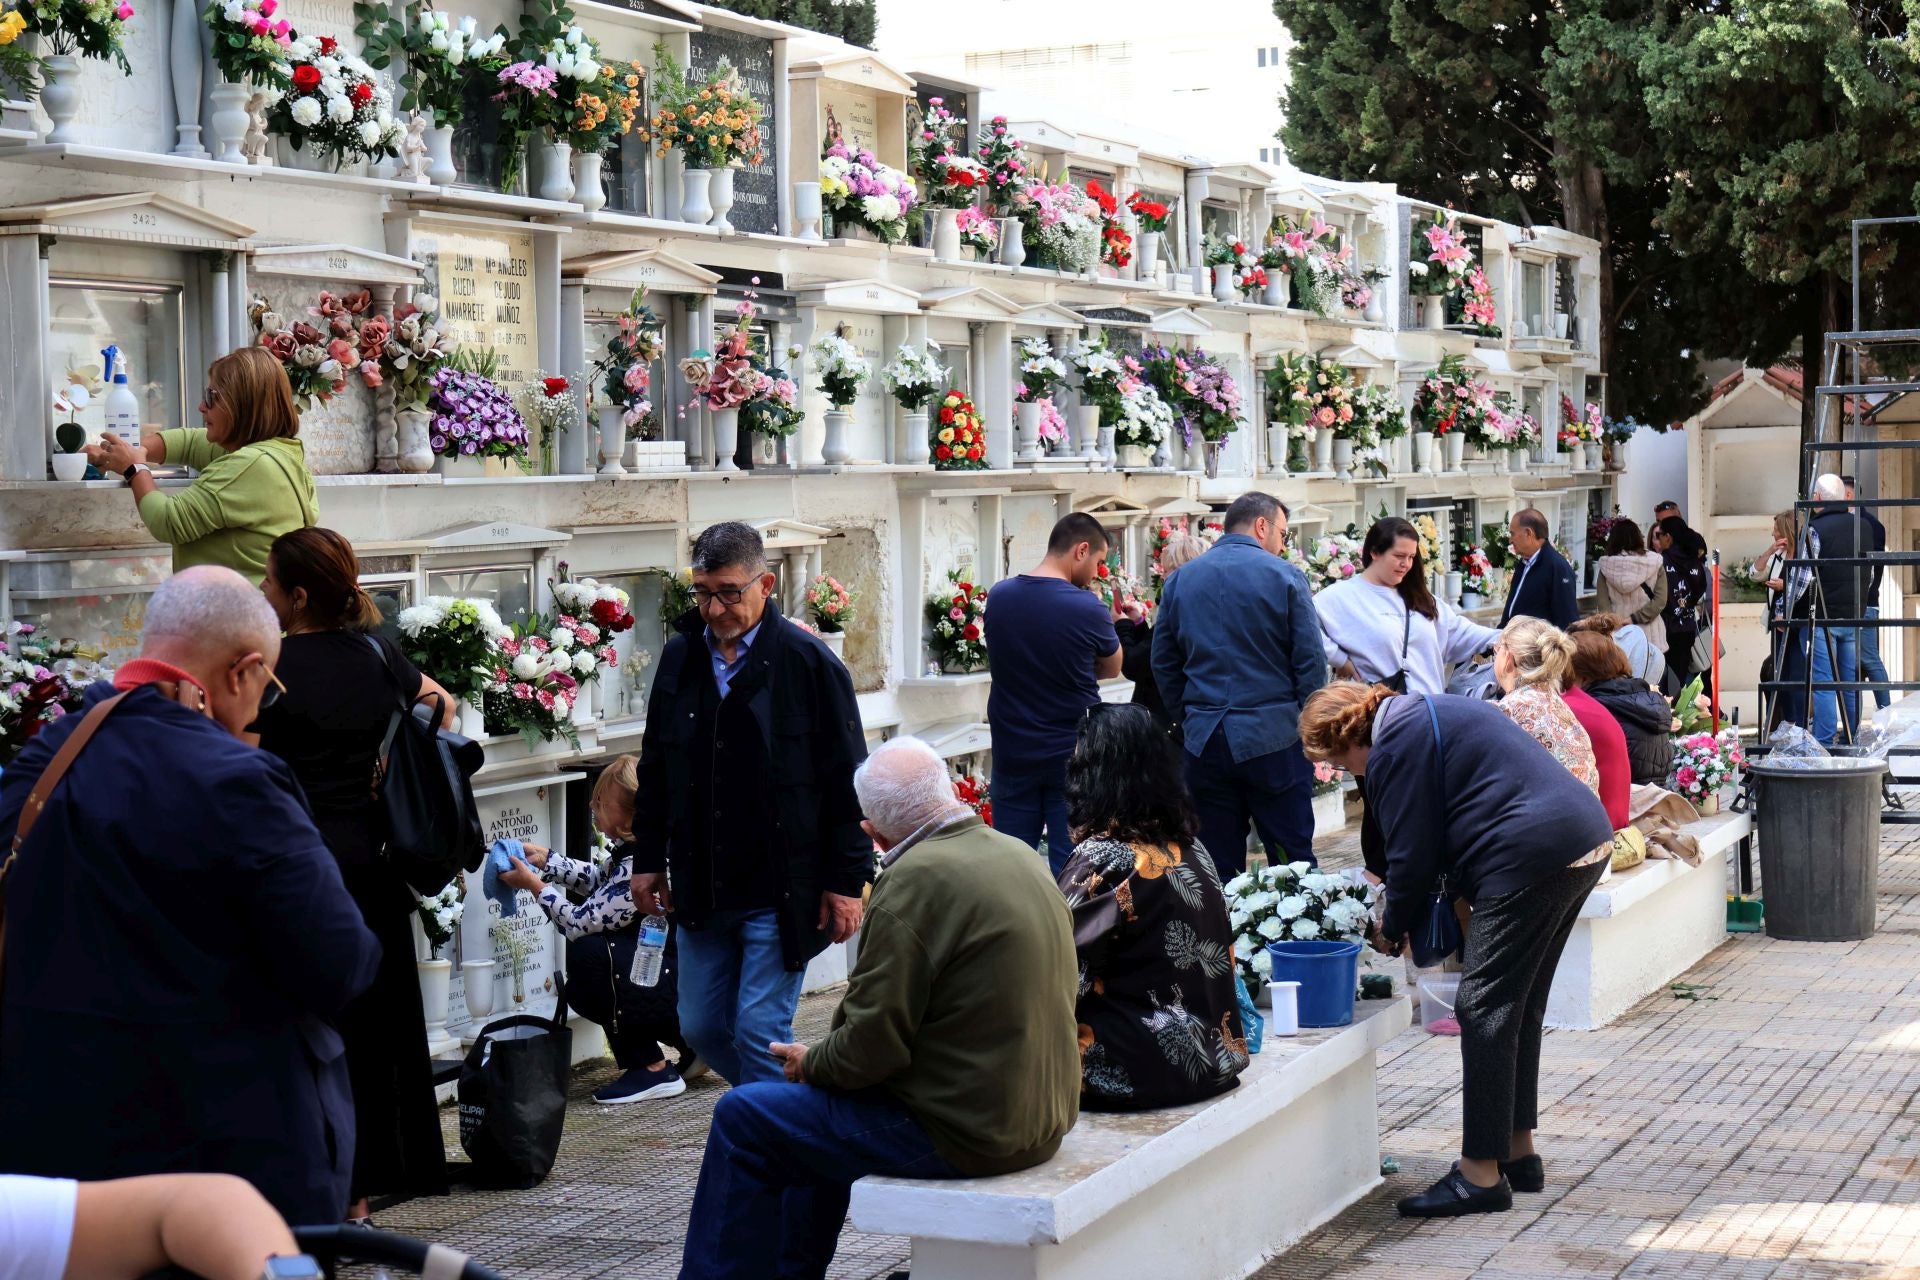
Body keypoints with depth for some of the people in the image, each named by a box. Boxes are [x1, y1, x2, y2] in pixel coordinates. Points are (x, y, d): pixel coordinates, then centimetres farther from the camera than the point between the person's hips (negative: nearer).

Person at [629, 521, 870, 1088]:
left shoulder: (809, 663, -8)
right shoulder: (680, 657, 7)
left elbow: (848, 783, -7)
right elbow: (655, 770, 16)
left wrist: (848, 881, -9)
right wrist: (649, 860, 13)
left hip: (782, 892, -6)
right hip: (702, 891, 6)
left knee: (760, 1031, -6)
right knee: (700, 1027, 11)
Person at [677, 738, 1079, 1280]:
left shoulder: (915, 879, -19)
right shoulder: (1021, 855, 8)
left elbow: (870, 1048, -20)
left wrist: (810, 1061, 1)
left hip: (962, 1131, -9)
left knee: (740, 1118, 2)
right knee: (817, 1095, 29)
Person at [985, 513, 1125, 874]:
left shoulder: (999, 596, -2)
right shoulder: (1087, 608, -15)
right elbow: (1111, 669, 1)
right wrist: (1110, 625, 18)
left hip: (1012, 753, 4)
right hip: (1071, 757, -4)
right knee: (1069, 864, 3)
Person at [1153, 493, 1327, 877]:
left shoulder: (1179, 581, 8)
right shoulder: (1284, 577, -5)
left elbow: (1163, 664, 13)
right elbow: (1311, 662, -6)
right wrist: (1309, 728, 3)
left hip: (1204, 742, 4)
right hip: (1274, 740, -3)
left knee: (1218, 869, 7)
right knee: (1293, 863, 2)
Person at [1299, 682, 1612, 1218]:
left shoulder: (1397, 745, -8)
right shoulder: (1429, 714, 23)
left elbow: (1413, 852, -7)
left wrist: (1393, 930, 9)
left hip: (1533, 859, -10)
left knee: (1484, 1009, -5)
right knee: (1519, 1007, 17)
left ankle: (1481, 1174, -3)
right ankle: (1518, 1154, 25)